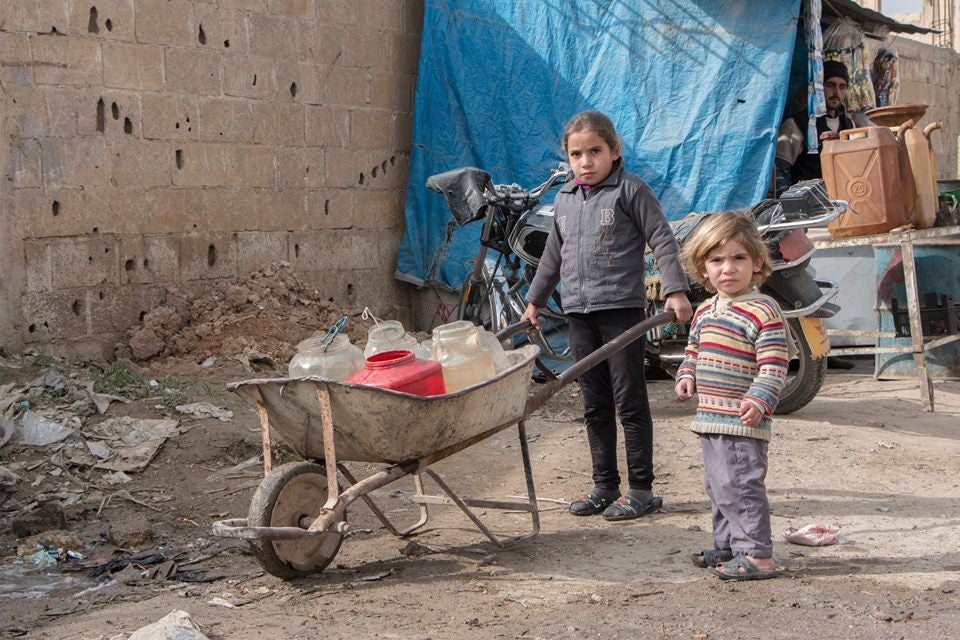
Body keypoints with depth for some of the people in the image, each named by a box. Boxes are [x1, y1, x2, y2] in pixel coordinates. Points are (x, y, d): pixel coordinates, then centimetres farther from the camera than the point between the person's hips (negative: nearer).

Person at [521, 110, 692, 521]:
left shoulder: (631, 190, -3)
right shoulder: (564, 199, 15)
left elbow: (662, 240, -6)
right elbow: (553, 256, 25)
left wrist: (676, 290, -16)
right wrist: (535, 300, 29)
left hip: (622, 307, -6)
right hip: (579, 312, 6)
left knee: (629, 400, -2)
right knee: (595, 404, 10)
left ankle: (641, 489, 4)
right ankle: (604, 485, 17)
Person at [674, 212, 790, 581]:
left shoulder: (763, 312, -13)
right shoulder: (705, 311, 13)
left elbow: (774, 365, -17)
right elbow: (693, 351, 24)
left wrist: (759, 400, -29)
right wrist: (687, 377, 6)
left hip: (743, 423, -9)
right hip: (710, 419, 9)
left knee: (738, 486, -10)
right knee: (717, 487, 17)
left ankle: (758, 555, -3)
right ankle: (727, 547, 30)